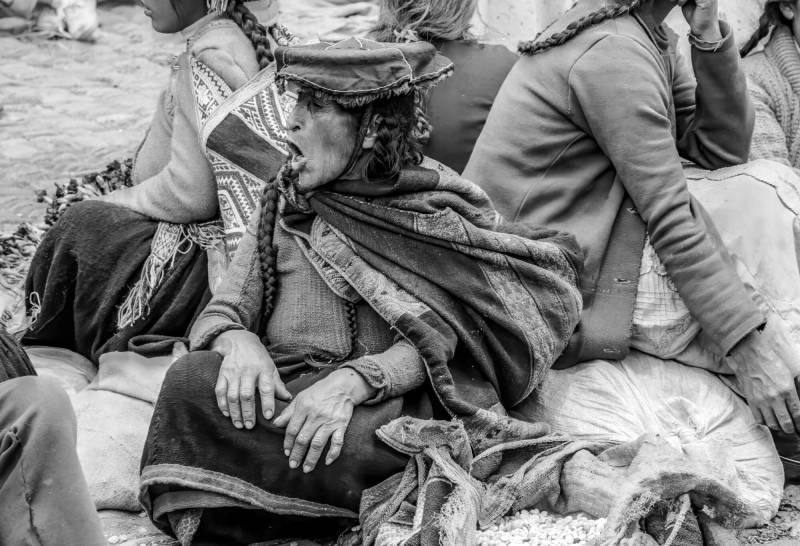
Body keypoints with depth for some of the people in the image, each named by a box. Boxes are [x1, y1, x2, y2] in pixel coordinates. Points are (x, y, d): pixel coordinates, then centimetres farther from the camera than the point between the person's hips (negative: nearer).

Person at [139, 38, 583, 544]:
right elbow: (222, 312, 11)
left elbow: (434, 340, -7)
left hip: (387, 401, -3)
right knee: (192, 381, -29)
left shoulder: (438, 206, 5)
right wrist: (239, 343, -15)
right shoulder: (285, 203, 16)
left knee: (366, 443, -37)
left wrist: (352, 380, -26)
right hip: (283, 388, 3)